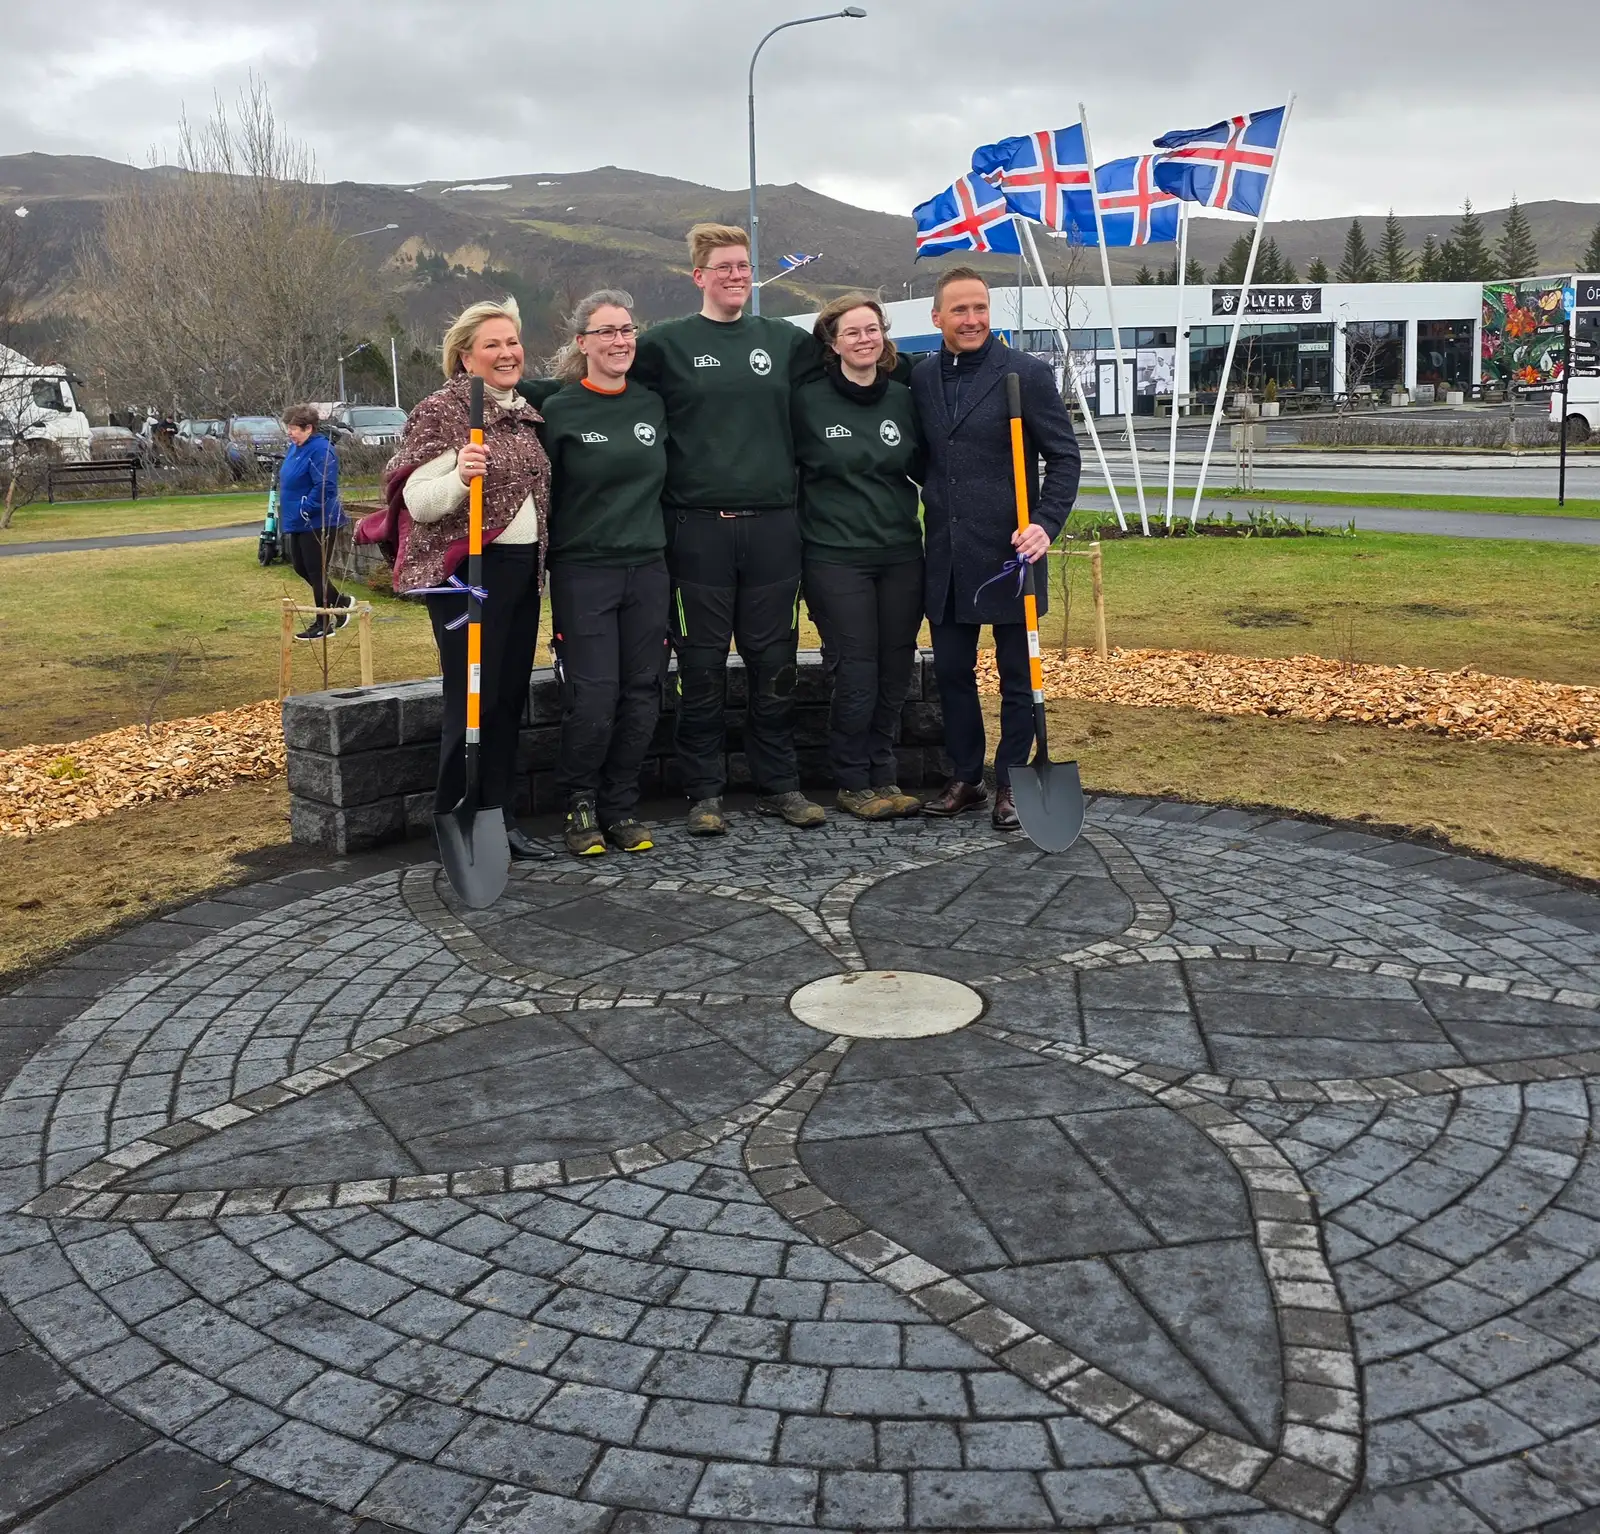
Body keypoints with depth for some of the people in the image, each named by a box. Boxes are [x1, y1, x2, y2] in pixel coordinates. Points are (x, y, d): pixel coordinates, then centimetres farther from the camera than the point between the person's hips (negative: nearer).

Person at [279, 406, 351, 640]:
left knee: (316, 572, -2)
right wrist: (289, 511, 14)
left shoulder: (320, 451, -19)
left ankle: (323, 624, 10)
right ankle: (342, 602, 29)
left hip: (317, 523, -10)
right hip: (298, 523, 10)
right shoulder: (295, 447, 11)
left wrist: (306, 510, -20)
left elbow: (325, 487, -26)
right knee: (301, 568, 15)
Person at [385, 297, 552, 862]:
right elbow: (419, 503, -13)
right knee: (472, 699, -5)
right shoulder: (441, 411, -8)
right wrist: (460, 476, -31)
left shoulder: (526, 414, 14)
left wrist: (543, 565, 16)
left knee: (510, 698, 10)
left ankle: (501, 819, 18)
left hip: (523, 570, 7)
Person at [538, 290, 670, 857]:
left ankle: (620, 808, 16)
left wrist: (664, 547, 16)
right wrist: (545, 564, -4)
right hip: (583, 571, -4)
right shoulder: (559, 411, -2)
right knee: (592, 698, -8)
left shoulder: (653, 405, 9)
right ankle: (580, 806, 11)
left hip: (648, 569, 4)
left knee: (641, 695, 4)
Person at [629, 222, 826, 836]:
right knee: (702, 668, 3)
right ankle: (705, 792, 12)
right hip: (699, 527, -2)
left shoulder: (786, 340, 12)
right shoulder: (666, 343, 3)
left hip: (772, 526, 3)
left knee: (774, 664, 7)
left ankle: (779, 785, 18)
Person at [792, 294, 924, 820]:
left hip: (901, 554, 4)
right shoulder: (808, 401, -4)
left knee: (895, 673, 7)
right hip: (837, 557, -4)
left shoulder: (902, 399, 8)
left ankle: (883, 774, 21)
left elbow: (923, 467, 16)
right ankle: (852, 782, 12)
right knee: (856, 675, -4)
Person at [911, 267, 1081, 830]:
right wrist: (933, 504, 6)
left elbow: (1064, 456, -6)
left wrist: (1046, 524, -17)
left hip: (1008, 551, -4)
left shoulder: (1027, 373, -6)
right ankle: (965, 778, 23)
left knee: (1016, 674, 5)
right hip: (946, 557, 5)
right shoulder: (921, 378, 8)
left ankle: (1011, 785, 16)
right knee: (951, 671, 10)